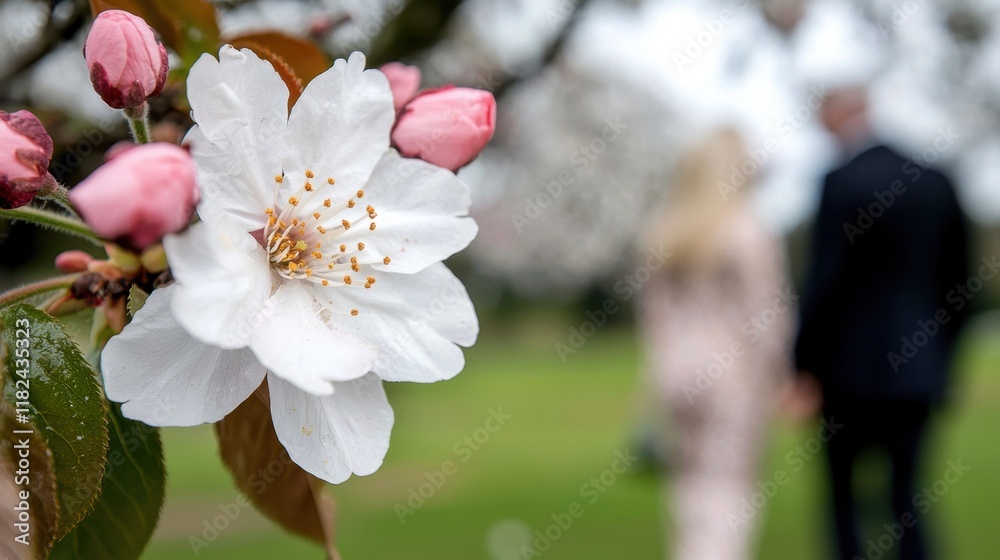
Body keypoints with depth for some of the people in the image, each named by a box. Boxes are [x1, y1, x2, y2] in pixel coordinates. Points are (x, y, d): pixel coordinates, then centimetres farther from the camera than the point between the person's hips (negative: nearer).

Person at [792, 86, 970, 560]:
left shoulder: (842, 183, -11)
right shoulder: (937, 183, 8)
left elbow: (825, 281, -14)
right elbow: (959, 284, 12)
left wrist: (806, 365, -7)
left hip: (853, 370, -5)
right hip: (918, 372, 6)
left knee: (844, 497, 7)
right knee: (904, 499, 13)